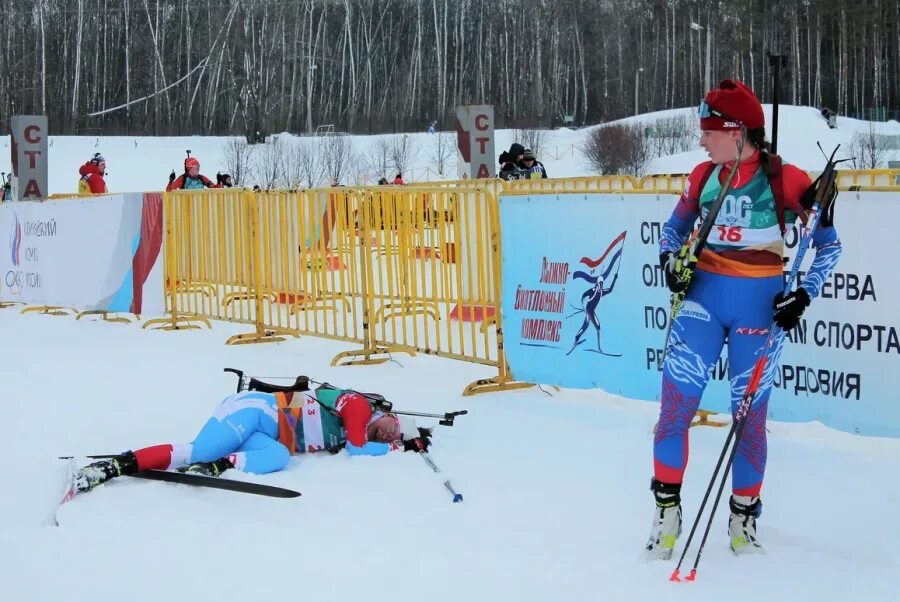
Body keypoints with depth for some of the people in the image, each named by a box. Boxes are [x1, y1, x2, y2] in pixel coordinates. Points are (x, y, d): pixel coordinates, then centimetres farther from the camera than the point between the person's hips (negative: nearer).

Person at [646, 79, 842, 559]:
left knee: (749, 412, 5)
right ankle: (667, 508, 6)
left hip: (759, 305, -2)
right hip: (704, 296, 3)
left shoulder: (785, 180, -9)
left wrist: (803, 295, -12)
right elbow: (675, 225, 18)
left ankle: (744, 516, 23)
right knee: (675, 403, -7)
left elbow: (829, 243, -1)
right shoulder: (705, 176, 3)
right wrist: (669, 260, -2)